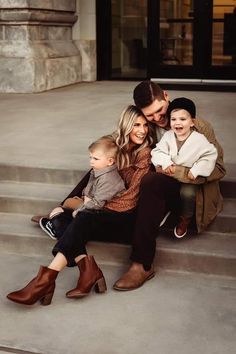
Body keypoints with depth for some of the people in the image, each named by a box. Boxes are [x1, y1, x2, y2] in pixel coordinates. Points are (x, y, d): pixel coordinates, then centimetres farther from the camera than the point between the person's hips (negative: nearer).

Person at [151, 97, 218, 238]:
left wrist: (196, 170, -25)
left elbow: (210, 156, -16)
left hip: (189, 177, -3)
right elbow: (158, 151, -3)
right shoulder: (168, 136, -5)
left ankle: (185, 219, 3)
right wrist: (165, 162, -23)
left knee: (187, 193, -28)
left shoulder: (199, 139, -16)